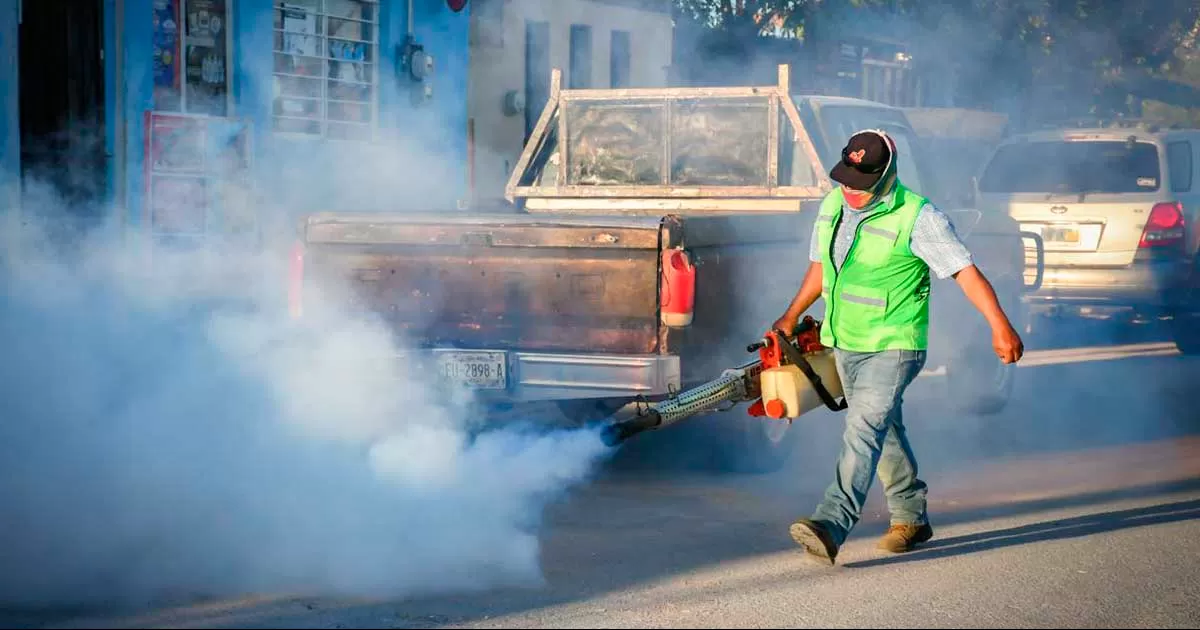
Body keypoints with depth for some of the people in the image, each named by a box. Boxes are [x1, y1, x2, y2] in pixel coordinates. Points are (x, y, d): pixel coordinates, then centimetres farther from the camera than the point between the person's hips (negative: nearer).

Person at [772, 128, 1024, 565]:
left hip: (893, 346, -8)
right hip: (844, 344, 8)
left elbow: (965, 271, -20)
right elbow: (820, 266, 20)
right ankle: (911, 518, 31)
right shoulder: (832, 206, 4)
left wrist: (1000, 326, -28)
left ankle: (831, 527, -30)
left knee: (864, 429, -20)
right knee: (884, 430, 17)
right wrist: (790, 319, 23)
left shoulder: (917, 217, -17)